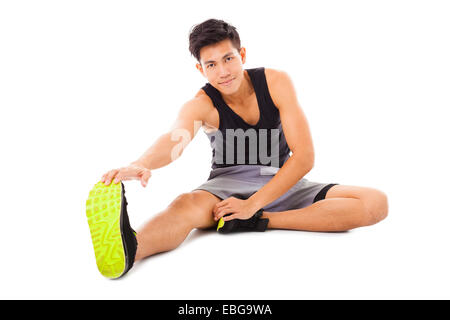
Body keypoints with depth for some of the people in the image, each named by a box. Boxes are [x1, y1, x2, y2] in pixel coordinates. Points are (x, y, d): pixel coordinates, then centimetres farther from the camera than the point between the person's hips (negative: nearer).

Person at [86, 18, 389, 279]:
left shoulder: (276, 82, -10)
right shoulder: (202, 104, -11)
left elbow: (304, 156, -15)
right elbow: (175, 138, -35)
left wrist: (253, 206, -23)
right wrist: (141, 164, -61)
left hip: (283, 183, 3)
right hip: (229, 184, -2)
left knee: (375, 203, -21)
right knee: (187, 205, -37)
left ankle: (261, 221, -30)